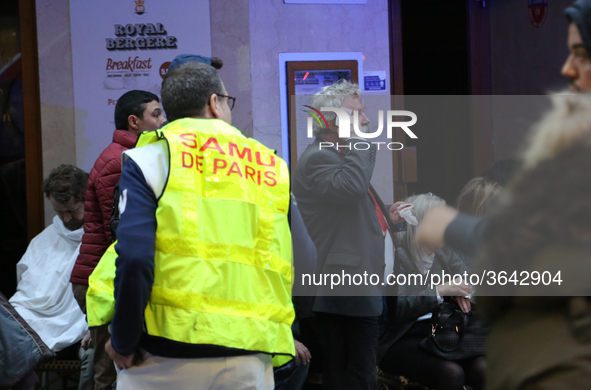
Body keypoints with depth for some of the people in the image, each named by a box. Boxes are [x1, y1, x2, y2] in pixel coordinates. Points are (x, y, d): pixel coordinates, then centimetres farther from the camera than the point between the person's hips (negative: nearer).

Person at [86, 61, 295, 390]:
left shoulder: (150, 158, 1)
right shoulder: (272, 168, 12)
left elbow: (133, 256, -11)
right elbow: (298, 264, 11)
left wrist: (123, 342, -2)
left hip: (166, 358, -3)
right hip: (250, 362, 3)